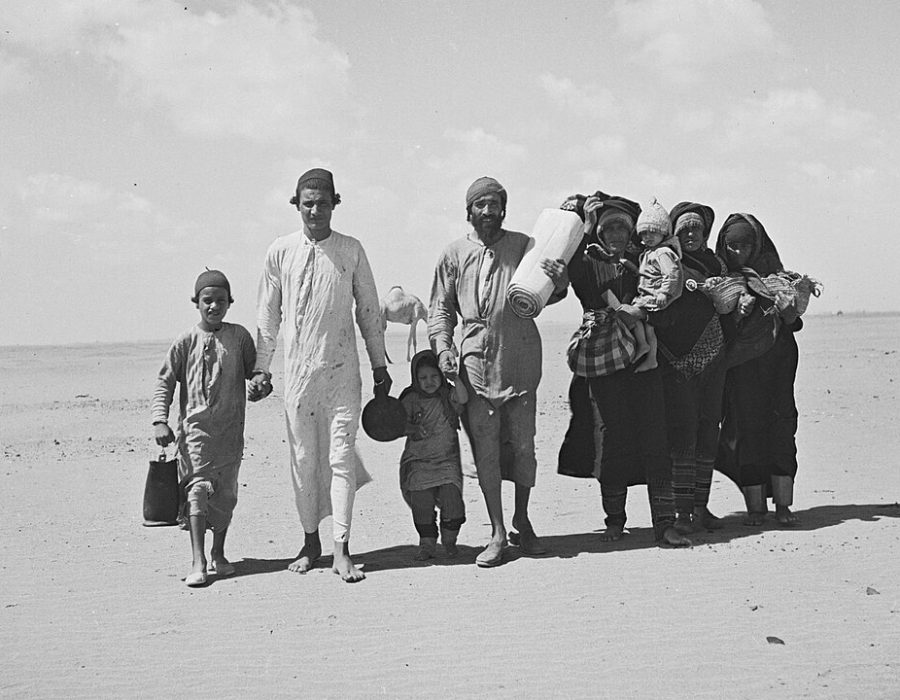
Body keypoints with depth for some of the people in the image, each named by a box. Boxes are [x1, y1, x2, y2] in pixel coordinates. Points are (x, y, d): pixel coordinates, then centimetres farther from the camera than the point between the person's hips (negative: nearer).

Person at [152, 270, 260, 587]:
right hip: (195, 427, -2)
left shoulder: (239, 336, 4)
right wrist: (160, 420, -9)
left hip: (230, 429, 2)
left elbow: (255, 372, 13)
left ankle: (218, 554, 26)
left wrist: (260, 386, -10)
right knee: (198, 488, -12)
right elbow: (164, 382, 2)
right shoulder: (186, 342, -1)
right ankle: (198, 562, -16)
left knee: (225, 492, 9)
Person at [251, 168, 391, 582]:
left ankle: (341, 551, -3)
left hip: (342, 371, -1)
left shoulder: (351, 251, 2)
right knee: (303, 458, 6)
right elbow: (268, 314, 10)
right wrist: (260, 366, 9)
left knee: (341, 456, -5)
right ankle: (310, 542, 18)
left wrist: (379, 363, 13)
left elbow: (368, 310, 10)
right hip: (297, 371, 1)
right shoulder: (280, 252, 3)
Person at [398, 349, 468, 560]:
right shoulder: (411, 400, 4)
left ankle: (450, 539, 9)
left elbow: (462, 398, -19)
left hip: (447, 459, -1)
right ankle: (427, 542, 7)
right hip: (418, 460, 1)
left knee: (452, 495, -15)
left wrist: (455, 376, -29)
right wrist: (412, 430, -12)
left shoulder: (448, 395, 2)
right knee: (421, 499, -12)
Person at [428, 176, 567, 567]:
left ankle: (522, 521, 23)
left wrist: (558, 283, -12)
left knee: (523, 445, 4)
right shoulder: (454, 255, 9)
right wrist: (443, 347, -3)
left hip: (520, 361, 0)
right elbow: (440, 308, 13)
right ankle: (498, 533, 10)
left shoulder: (523, 246, 7)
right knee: (485, 450, 1)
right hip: (476, 362, 0)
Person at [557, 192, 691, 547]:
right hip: (603, 363, -2)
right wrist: (585, 227, -15)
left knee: (654, 436, -5)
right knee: (611, 437, 0)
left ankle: (665, 523, -3)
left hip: (642, 357, 2)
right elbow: (575, 273, -12)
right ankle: (614, 521, 13)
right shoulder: (589, 261, 9)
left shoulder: (640, 261, 15)